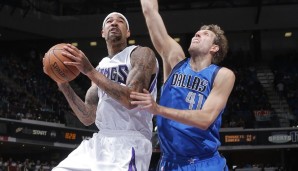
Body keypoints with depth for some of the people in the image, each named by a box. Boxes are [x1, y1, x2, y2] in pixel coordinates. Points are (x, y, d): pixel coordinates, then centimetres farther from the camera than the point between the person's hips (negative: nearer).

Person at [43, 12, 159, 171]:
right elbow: (88, 118, 15)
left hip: (129, 144, -7)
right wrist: (64, 86, 3)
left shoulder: (141, 54, -3)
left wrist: (90, 71, -17)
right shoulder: (100, 67, 18)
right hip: (100, 142, 7)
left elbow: (131, 100, -19)